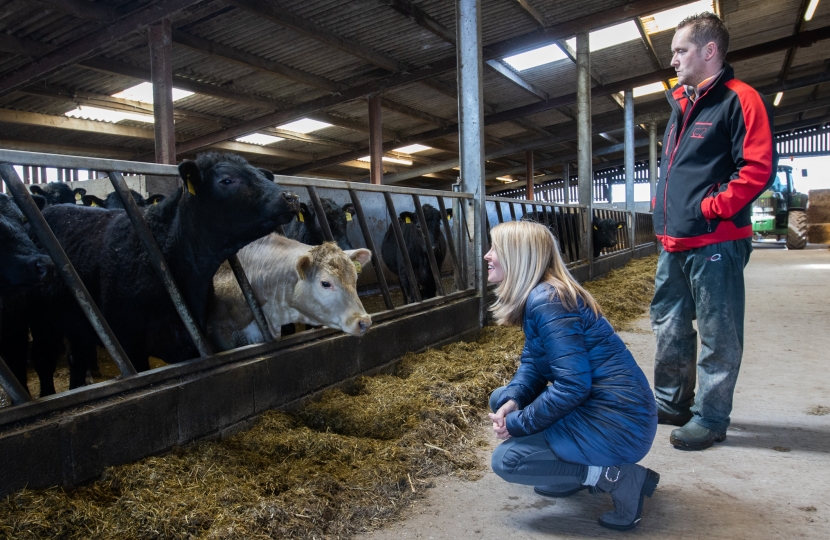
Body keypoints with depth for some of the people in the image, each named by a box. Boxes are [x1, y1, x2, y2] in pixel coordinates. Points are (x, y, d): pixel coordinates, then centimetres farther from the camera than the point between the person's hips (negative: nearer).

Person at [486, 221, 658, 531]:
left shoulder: (547, 302, -23)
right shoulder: (537, 295, 8)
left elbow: (572, 387, -26)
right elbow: (532, 362, 11)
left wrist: (518, 423, -15)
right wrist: (512, 401, -8)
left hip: (619, 421, -10)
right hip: (597, 405, 10)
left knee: (505, 460, -7)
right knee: (501, 400, 13)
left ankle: (617, 476, -3)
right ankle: (575, 472, 16)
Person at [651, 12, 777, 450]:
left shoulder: (739, 99, -7)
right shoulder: (680, 106, 19)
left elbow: (758, 168, -16)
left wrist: (711, 208, -17)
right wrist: (662, 210, 13)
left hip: (715, 242, -9)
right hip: (674, 243, 9)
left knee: (718, 336, 2)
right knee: (668, 327, 15)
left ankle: (711, 418, 13)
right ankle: (671, 403, 30)